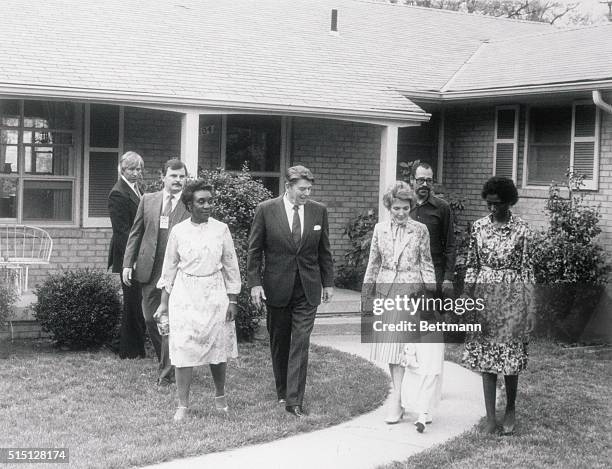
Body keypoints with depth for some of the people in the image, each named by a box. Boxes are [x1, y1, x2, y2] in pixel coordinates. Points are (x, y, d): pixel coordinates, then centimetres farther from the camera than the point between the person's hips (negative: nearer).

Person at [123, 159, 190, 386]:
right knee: (151, 320, 10)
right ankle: (165, 361, 31)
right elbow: (135, 234, 12)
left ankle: (167, 372, 5)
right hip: (149, 270, 4)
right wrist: (128, 263, 4)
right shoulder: (147, 200, 9)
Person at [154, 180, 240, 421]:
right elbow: (170, 267, 7)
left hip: (215, 294, 1)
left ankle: (220, 395, 30)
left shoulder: (221, 229, 0)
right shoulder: (178, 231, 0)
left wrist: (232, 300, 2)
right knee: (183, 349, -4)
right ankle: (183, 405, 5)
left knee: (218, 347, 7)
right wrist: (164, 302, 6)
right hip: (185, 296, 0)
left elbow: (231, 266, 5)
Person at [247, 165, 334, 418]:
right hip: (277, 288, -1)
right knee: (279, 342, 11)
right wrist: (255, 283, -8)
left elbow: (324, 250, 10)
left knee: (301, 343, -5)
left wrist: (328, 283, 9)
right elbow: (254, 250, -2)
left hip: (307, 288, 1)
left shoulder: (318, 211, 2)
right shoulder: (266, 210, -6)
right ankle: (282, 391, 28)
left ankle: (294, 400, -4)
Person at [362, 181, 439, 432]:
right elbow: (373, 263, 13)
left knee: (404, 343, -6)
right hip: (386, 291, 3)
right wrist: (366, 294, 13)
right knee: (392, 344, 6)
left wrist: (432, 293, 0)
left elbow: (426, 264, 4)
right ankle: (396, 399, 14)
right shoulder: (380, 229, 7)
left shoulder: (420, 230, 0)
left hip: (411, 291, -3)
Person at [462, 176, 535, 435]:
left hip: (511, 296, -3)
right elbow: (472, 265, 8)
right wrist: (468, 297, 3)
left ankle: (511, 409, 28)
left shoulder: (521, 230, -6)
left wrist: (528, 309, -6)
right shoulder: (479, 227, 2)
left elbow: (526, 269, -4)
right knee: (485, 357, 4)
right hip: (484, 296, 3)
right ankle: (491, 418, 11)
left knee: (510, 356, 5)